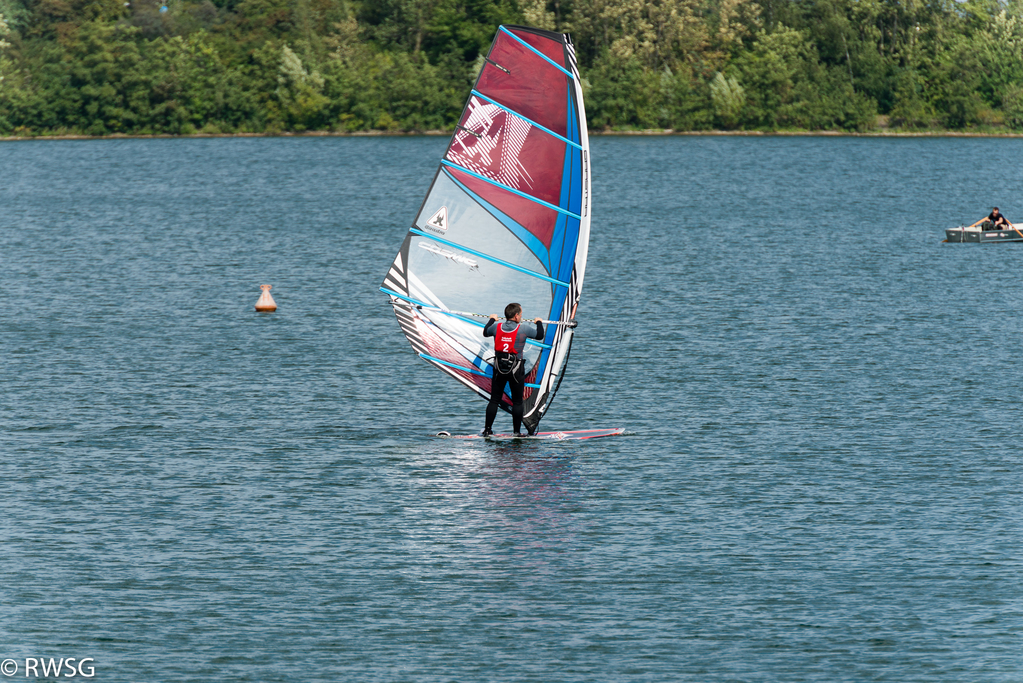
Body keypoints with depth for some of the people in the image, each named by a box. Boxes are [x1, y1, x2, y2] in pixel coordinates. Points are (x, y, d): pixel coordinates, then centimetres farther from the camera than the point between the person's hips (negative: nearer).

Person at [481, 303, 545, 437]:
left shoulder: (496, 327, -1)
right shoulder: (523, 329, -9)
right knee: (517, 402, 6)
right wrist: (538, 323, 25)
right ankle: (517, 432, 7)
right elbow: (540, 335, 5)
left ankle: (487, 430, 10)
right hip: (516, 370, -3)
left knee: (494, 400, 9)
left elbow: (485, 332, 21)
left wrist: (492, 320, 40)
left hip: (499, 369, 3)